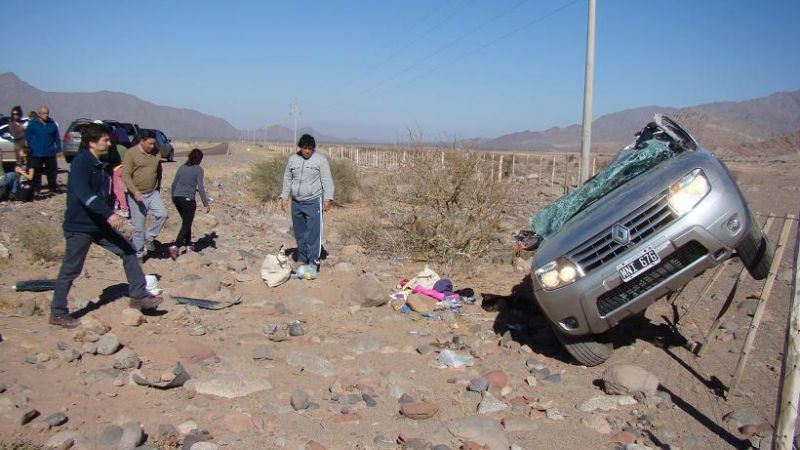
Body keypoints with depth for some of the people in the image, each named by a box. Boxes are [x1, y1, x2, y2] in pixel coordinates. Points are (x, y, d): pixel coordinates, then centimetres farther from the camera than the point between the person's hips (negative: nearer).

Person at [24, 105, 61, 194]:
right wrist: (31, 147, -4)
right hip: (37, 153, -3)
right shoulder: (33, 123, -1)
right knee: (36, 171, 0)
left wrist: (58, 149, 4)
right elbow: (27, 136, 3)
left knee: (52, 170, 9)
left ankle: (53, 187, 22)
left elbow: (57, 137, 9)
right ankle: (35, 188, 8)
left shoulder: (52, 123, 7)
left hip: (50, 153, 3)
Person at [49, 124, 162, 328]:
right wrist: (109, 214, -39)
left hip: (99, 224, 8)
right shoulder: (80, 163, -17)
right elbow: (84, 194, -31)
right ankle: (58, 314, 16)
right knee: (70, 270, 2)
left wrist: (111, 216, 20)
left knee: (128, 251, 4)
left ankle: (138, 296, 11)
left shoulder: (99, 165, 10)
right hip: (79, 226, -8)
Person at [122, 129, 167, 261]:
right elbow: (125, 174, -13)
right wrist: (135, 191, -24)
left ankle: (149, 238, 7)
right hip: (137, 195, -4)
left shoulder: (156, 154, 5)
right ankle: (139, 254, 13)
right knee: (138, 226, 1)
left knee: (162, 214, -17)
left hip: (153, 193, 4)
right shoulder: (131, 153, -9)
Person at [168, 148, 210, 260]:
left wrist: (173, 198, 27)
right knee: (186, 224, 0)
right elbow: (200, 188, -11)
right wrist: (206, 204, -6)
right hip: (188, 200, -6)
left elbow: (174, 184, 13)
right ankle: (175, 246, -13)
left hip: (177, 198, 6)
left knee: (186, 222, 21)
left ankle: (188, 245, 27)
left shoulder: (182, 168, 10)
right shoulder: (198, 169, -6)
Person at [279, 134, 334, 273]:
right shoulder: (292, 159, 8)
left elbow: (327, 180, -7)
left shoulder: (320, 160, -4)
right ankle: (302, 260, 20)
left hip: (313, 202, -5)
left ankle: (313, 262, -1)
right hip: (296, 202, 5)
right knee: (299, 233, 10)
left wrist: (327, 199, -14)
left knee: (313, 233, -7)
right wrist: (284, 197, 8)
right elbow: (287, 179, 14)